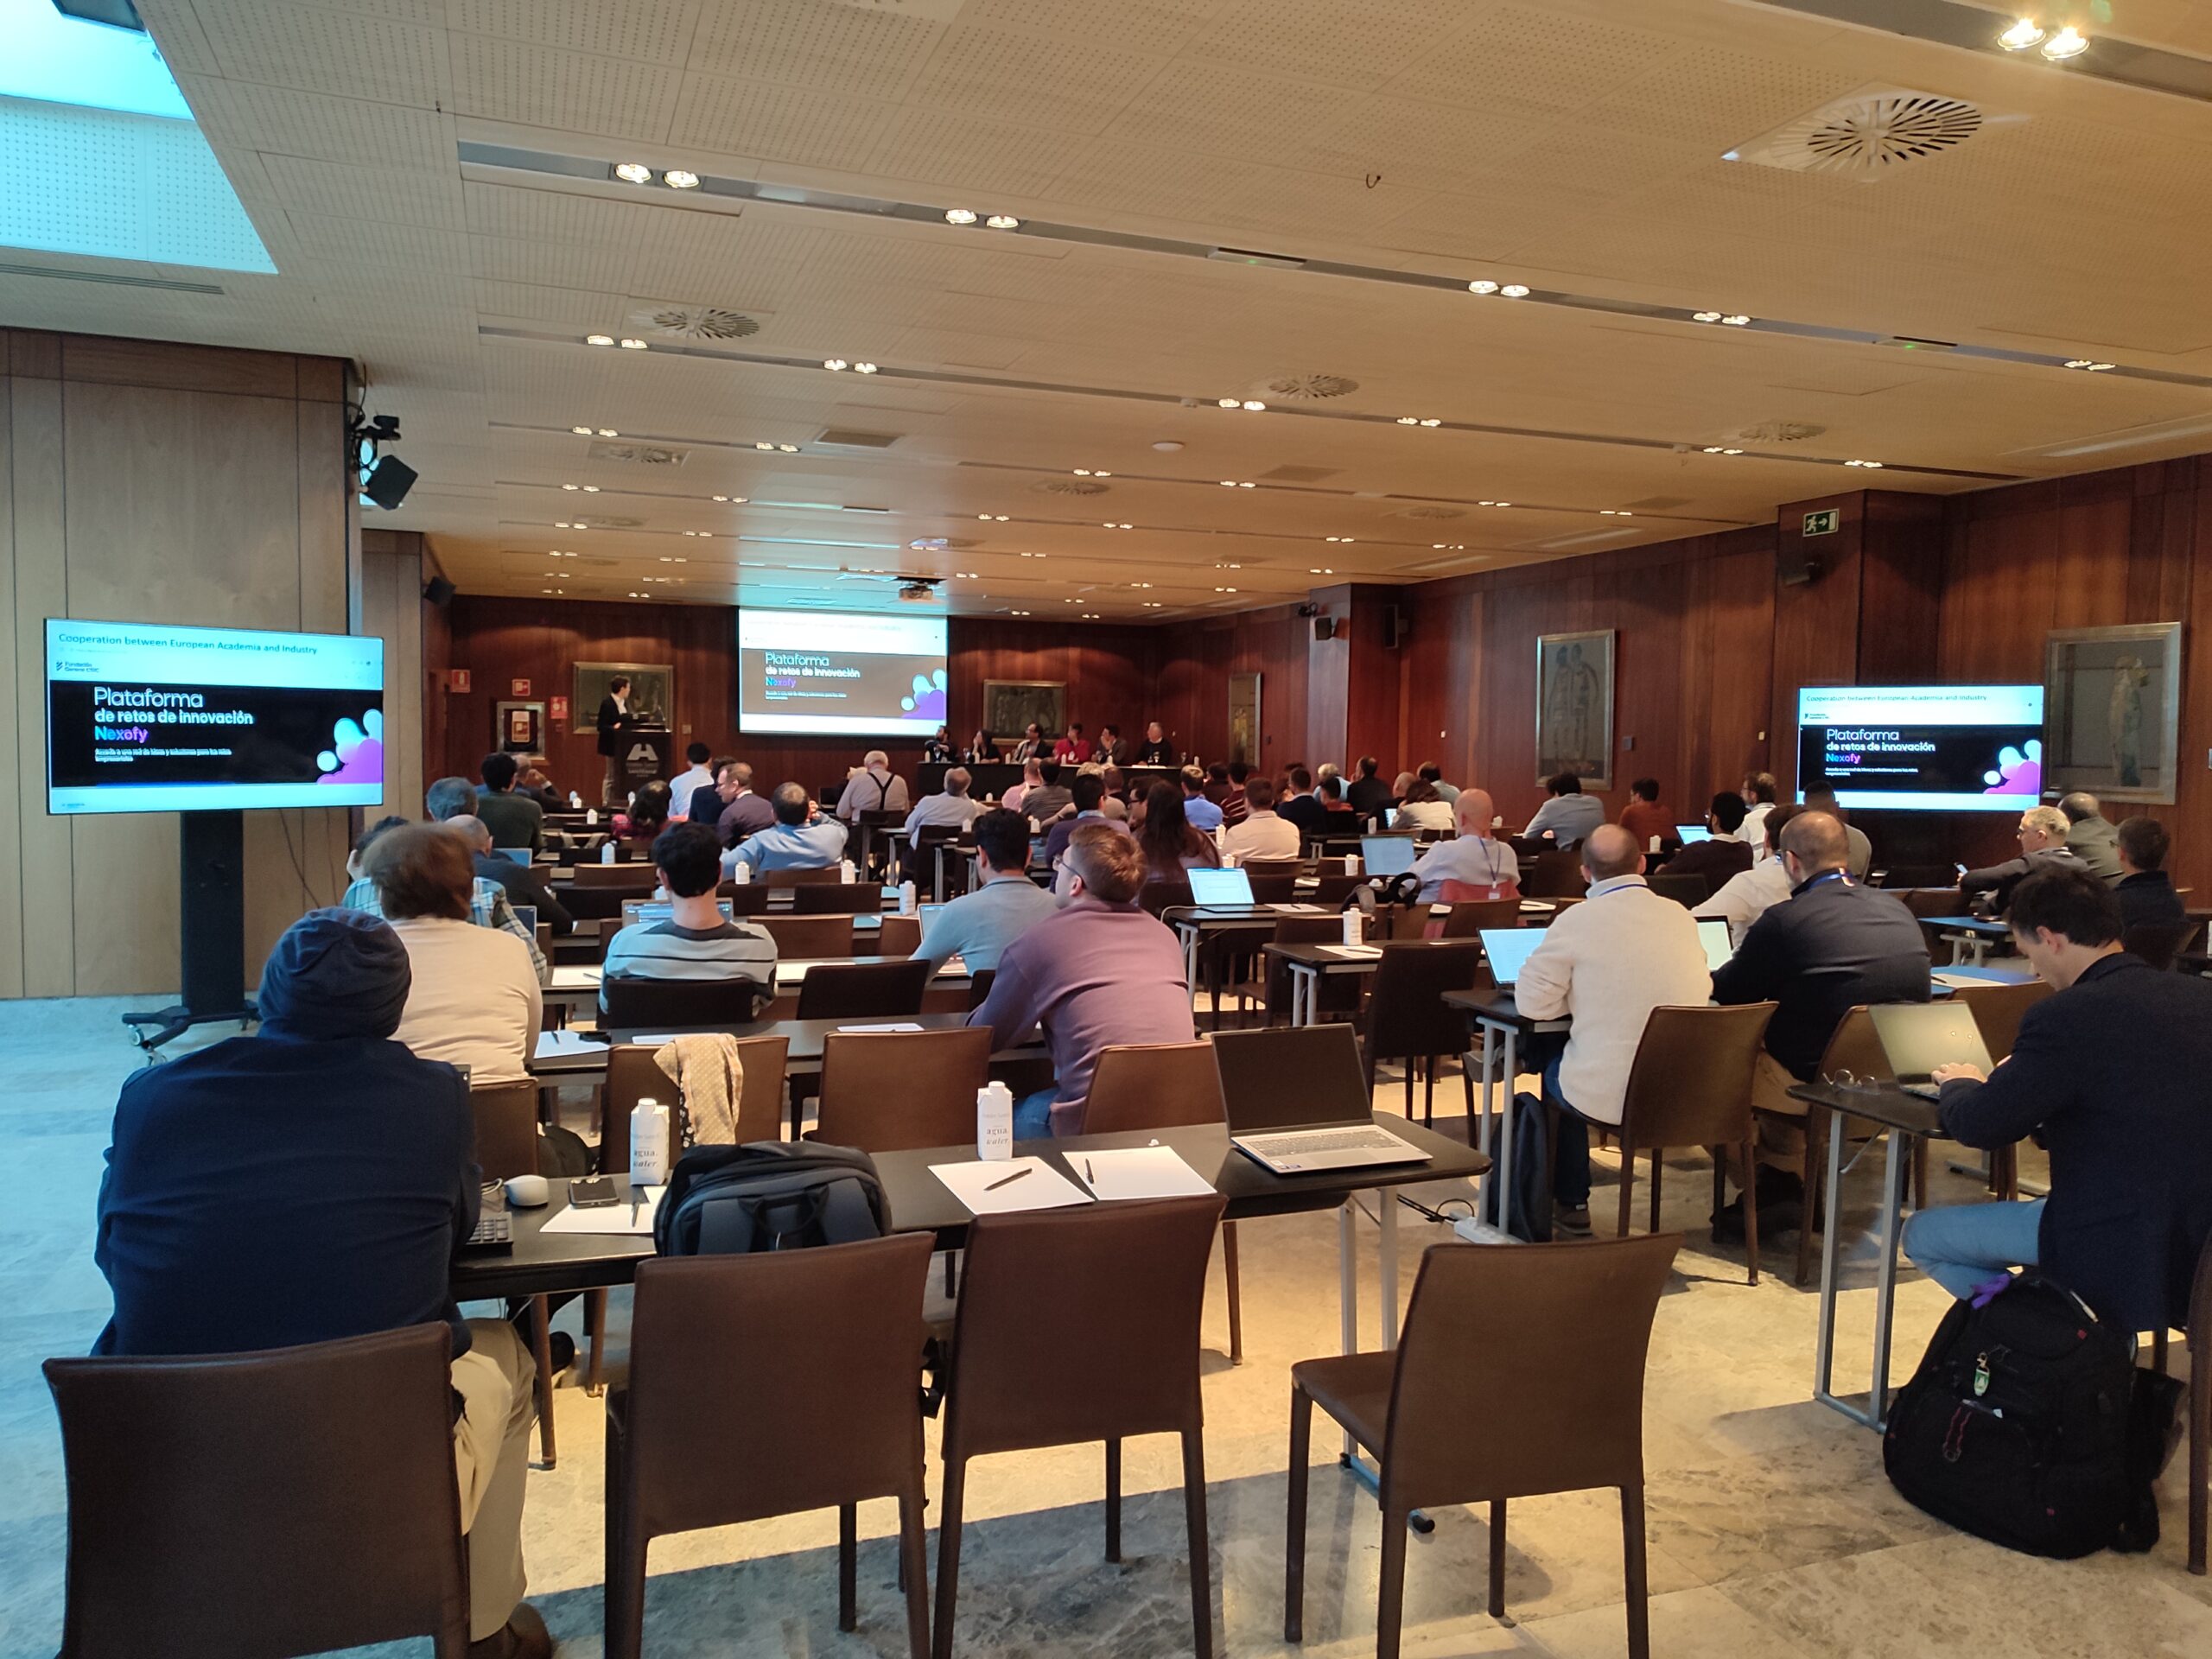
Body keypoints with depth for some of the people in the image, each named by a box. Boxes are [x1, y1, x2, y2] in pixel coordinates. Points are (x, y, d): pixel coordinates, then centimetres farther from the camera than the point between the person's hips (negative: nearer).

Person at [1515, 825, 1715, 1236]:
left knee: (1555, 1067, 29)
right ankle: (1572, 1201, 41)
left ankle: (1571, 1203, 39)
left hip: (1607, 1095, -5)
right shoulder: (1681, 915, 3)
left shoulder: (1578, 920, -13)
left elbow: (1531, 1002, -10)